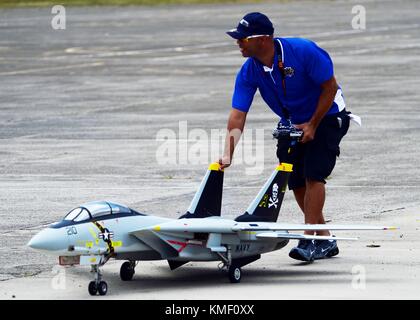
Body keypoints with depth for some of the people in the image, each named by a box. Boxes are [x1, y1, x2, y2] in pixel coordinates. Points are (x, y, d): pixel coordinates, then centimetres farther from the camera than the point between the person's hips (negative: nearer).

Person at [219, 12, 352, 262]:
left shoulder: (303, 51, -29)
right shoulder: (249, 72, -15)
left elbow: (330, 87, -19)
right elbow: (238, 114, -18)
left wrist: (312, 125, -19)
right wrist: (228, 154, -30)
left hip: (326, 117, -5)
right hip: (292, 124, 6)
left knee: (313, 175, -18)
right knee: (296, 181, 1)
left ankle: (308, 241, -15)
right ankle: (325, 241, 15)